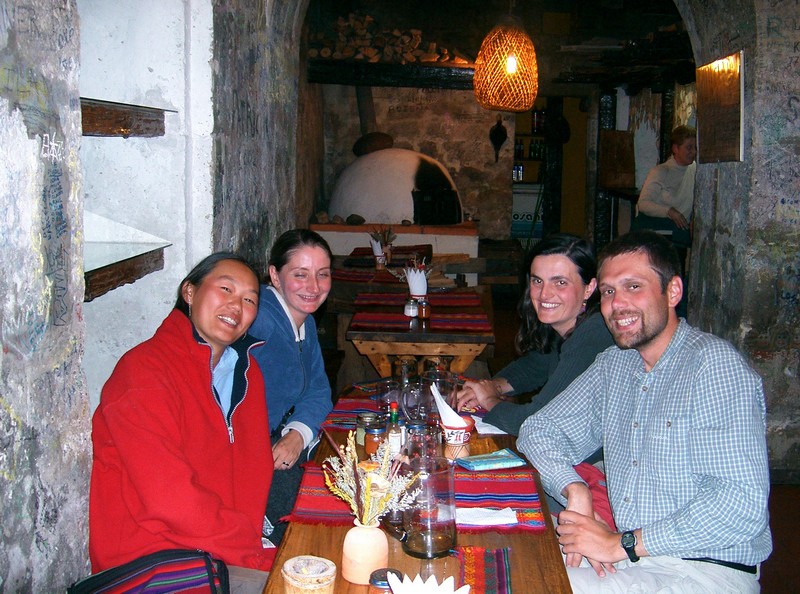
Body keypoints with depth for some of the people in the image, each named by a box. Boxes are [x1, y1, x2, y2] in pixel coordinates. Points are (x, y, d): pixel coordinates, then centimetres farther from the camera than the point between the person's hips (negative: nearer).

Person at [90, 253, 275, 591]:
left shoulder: (246, 370, 12)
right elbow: (170, 499, -21)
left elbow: (256, 469, 7)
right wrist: (261, 557, -20)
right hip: (146, 556, -7)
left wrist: (252, 533, -12)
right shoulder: (143, 371, -14)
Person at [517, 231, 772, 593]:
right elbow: (540, 431, 11)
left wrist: (622, 544, -22)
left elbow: (744, 505, -23)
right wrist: (575, 490, -10)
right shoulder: (612, 365, 10)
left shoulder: (714, 363, -15)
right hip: (627, 558, 6)